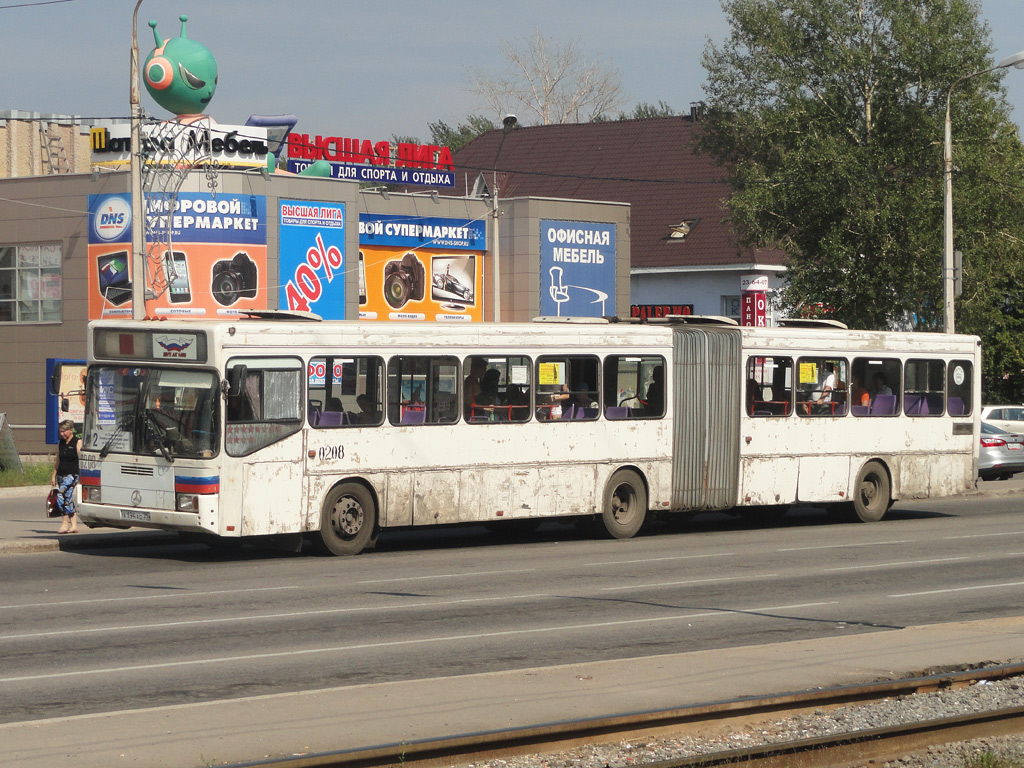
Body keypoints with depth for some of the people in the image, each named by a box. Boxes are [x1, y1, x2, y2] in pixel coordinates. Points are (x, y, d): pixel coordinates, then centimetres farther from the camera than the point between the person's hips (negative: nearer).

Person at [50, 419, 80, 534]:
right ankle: (74, 525, 12)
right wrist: (54, 476, 18)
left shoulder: (77, 443, -5)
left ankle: (65, 523, -17)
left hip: (72, 475, -7)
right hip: (61, 475, 7)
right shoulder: (60, 443, 14)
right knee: (68, 500, 7)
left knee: (61, 495, -21)